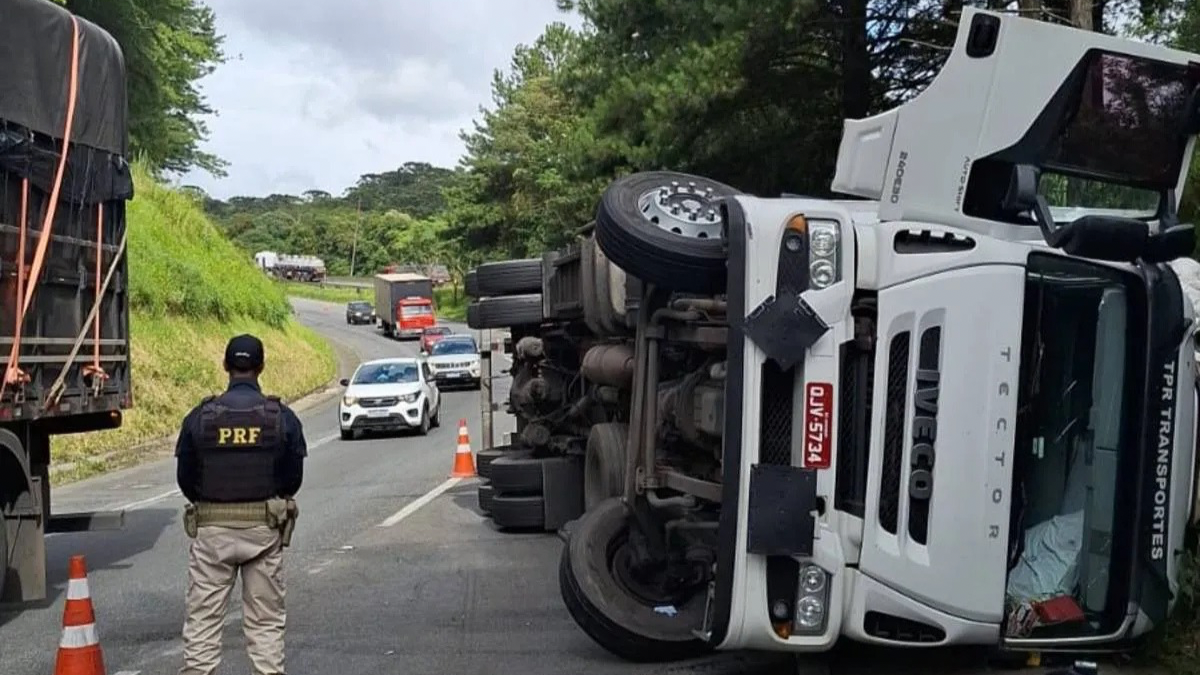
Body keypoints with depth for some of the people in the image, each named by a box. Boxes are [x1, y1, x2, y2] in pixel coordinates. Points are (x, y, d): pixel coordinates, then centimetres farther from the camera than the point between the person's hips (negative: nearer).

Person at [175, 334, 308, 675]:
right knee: (265, 621, 9)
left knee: (203, 617, 8)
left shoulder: (200, 416, -3)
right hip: (264, 529, 0)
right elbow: (293, 477, 0)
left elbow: (185, 479, 2)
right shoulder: (282, 417, -4)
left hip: (211, 528, 0)